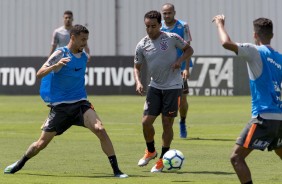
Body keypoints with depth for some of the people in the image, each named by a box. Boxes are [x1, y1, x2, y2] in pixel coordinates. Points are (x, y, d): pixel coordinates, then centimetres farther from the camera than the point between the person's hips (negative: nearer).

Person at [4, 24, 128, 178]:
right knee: (42, 143, 4)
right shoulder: (60, 54, -10)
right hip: (60, 106, -3)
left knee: (100, 130, -22)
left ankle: (116, 170, -18)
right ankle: (19, 164, 32)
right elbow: (39, 74, -20)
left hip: (80, 103, 3)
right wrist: (56, 65, -34)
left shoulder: (84, 56, 7)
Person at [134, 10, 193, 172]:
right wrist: (138, 82, -9)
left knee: (167, 123, -2)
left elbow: (189, 49, 4)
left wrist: (180, 60, -15)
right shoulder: (142, 45, -1)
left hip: (173, 86, -3)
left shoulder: (172, 38, -9)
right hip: (155, 87, 3)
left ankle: (163, 159, 11)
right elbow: (137, 67, 9)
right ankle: (150, 151, 24)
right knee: (146, 121, -4)